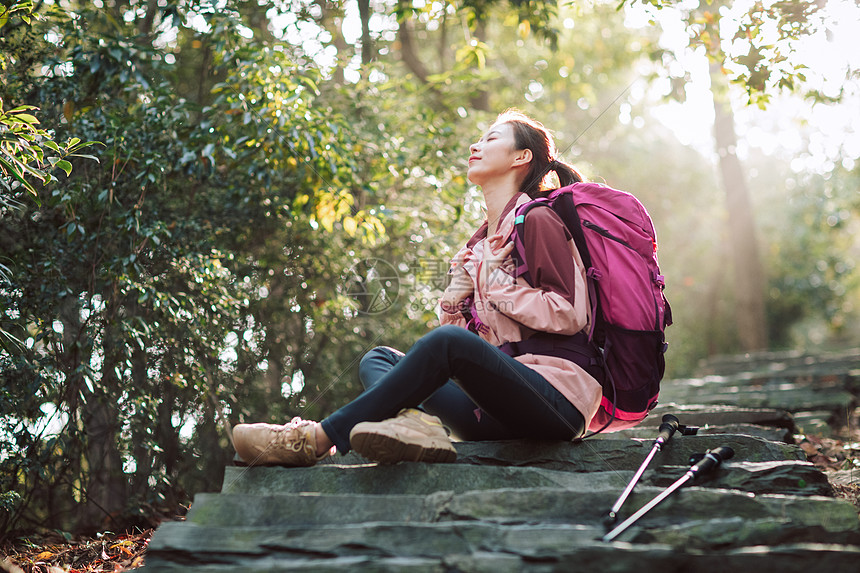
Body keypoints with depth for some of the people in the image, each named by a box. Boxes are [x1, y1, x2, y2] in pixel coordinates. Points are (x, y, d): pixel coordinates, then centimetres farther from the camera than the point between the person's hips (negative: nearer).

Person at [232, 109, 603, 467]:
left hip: (556, 396, -8)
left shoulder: (538, 222, 1)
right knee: (378, 358, 0)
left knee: (449, 342, -33)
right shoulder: (479, 245, 24)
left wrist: (494, 279, -5)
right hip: (496, 408, 8)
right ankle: (416, 422, -36)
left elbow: (569, 315, -10)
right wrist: (456, 294, 1)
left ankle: (318, 439, -31)